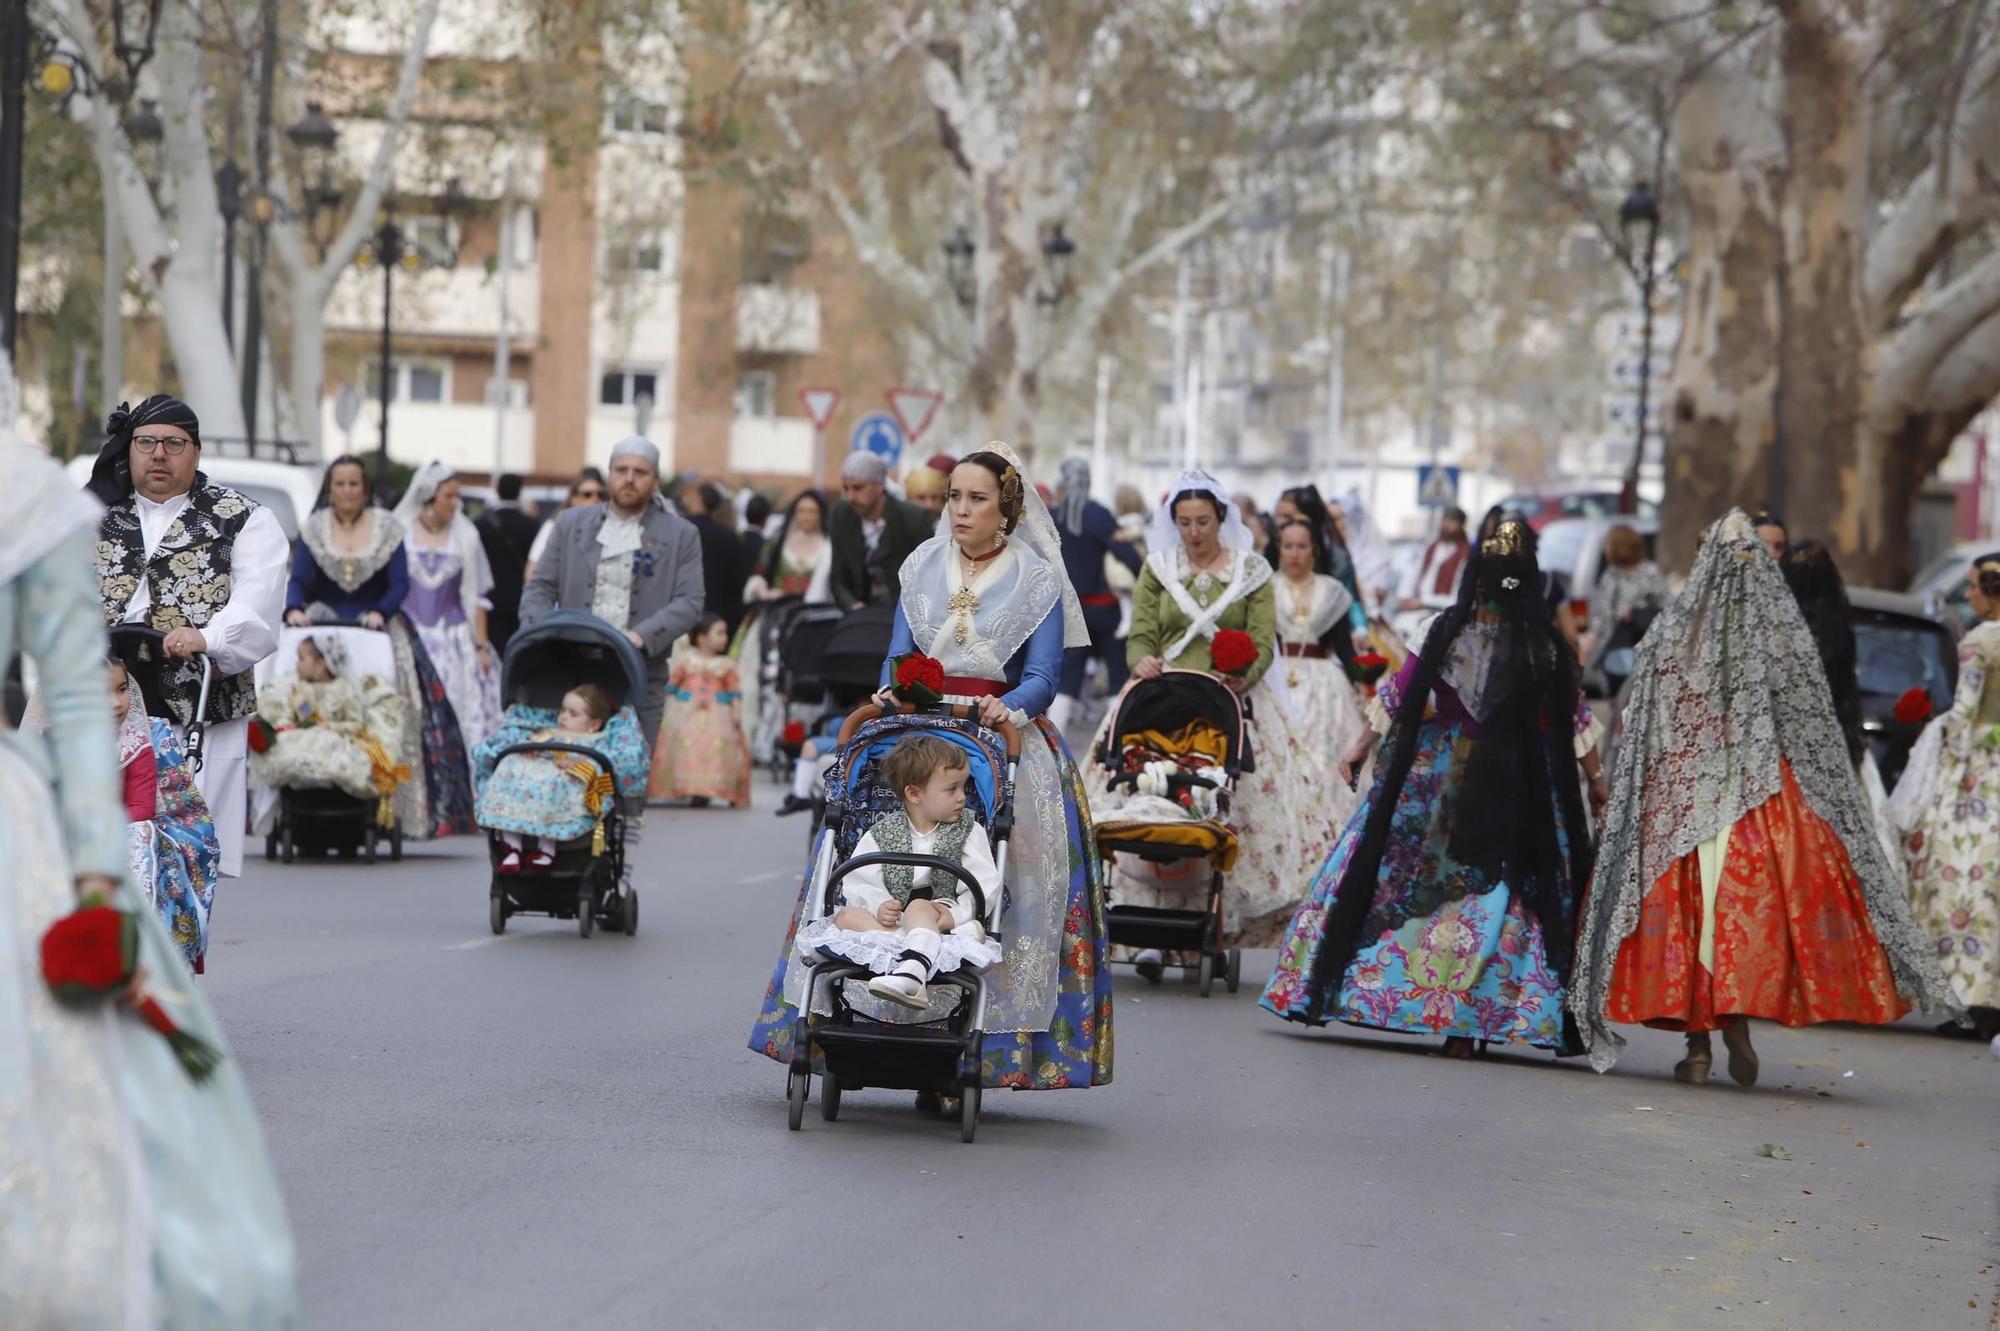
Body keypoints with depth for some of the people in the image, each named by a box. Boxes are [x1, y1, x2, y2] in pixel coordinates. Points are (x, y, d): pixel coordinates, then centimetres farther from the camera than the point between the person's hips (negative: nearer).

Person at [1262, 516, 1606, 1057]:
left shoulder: (1446, 634, -8)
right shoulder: (1547, 647, -6)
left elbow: (1398, 697, -2)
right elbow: (1574, 719, -1)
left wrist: (1363, 746, 11)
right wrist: (1596, 778, 12)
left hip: (1440, 779, -1)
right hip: (1520, 789, 1)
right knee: (1497, 892, 5)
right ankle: (1468, 1020, 2)